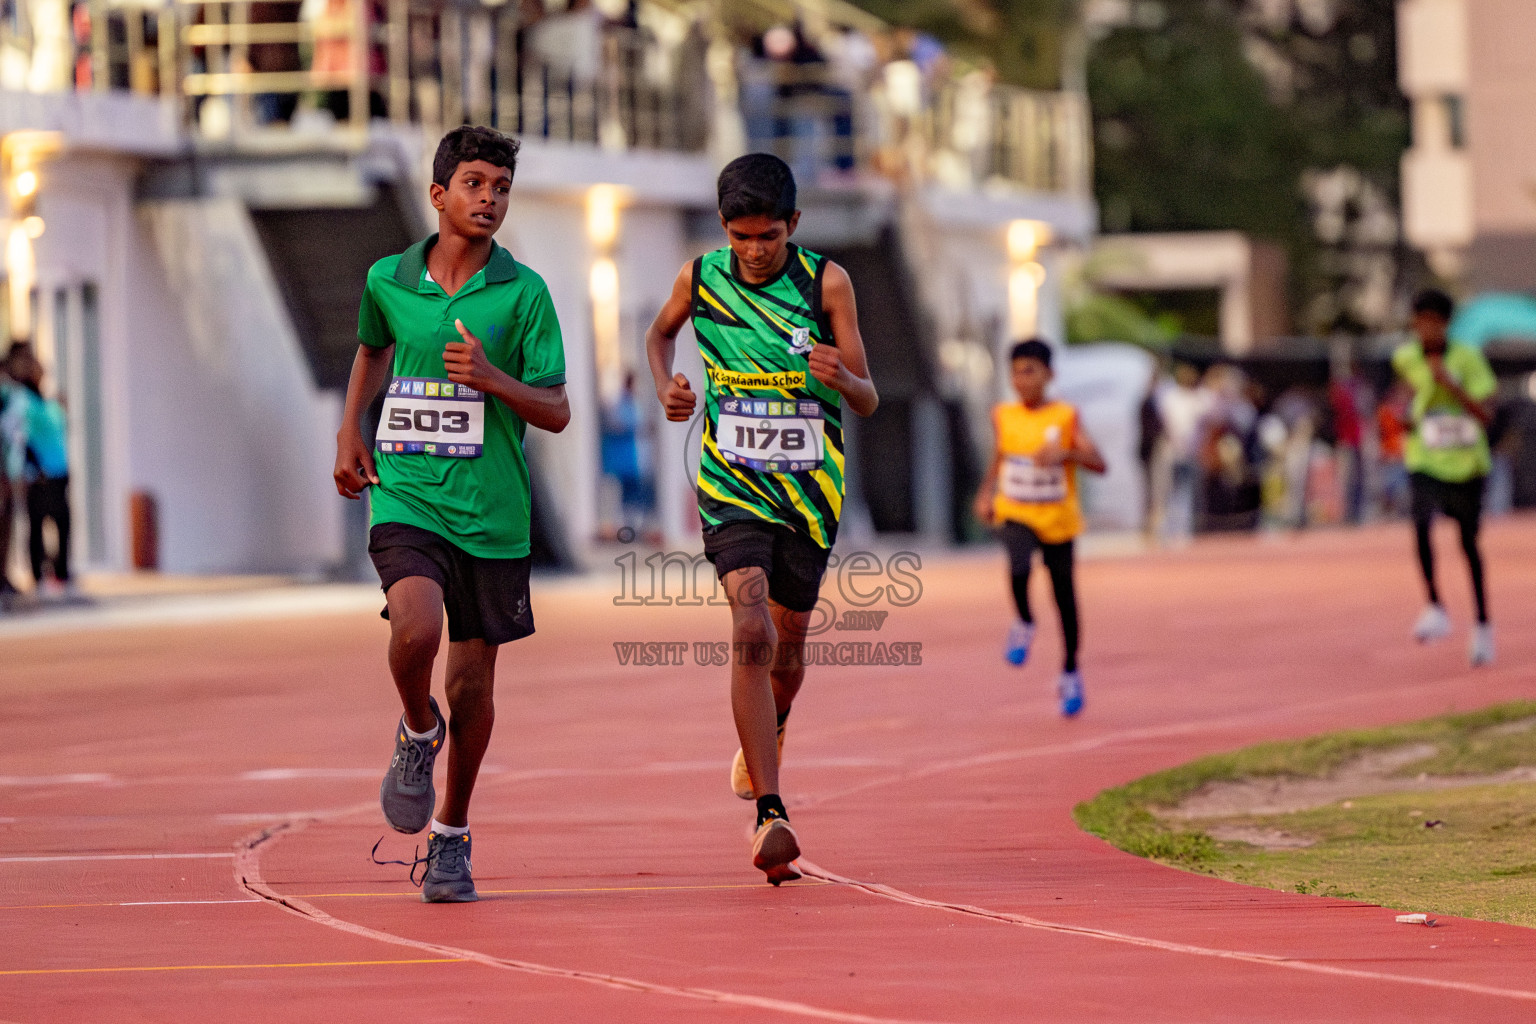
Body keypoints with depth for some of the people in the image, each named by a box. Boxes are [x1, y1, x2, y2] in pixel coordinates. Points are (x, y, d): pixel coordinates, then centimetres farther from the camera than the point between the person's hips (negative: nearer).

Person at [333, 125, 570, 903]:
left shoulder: (522, 292, -2)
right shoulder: (388, 280, 4)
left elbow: (557, 412, -3)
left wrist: (493, 380, -20)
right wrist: (350, 431, 16)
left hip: (491, 510, 0)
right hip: (406, 495, 0)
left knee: (473, 678, 7)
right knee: (416, 628, -27)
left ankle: (451, 837, 25)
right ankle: (418, 733, 6)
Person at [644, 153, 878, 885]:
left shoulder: (826, 283, -7)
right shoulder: (701, 278, -3)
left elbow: (868, 401, -5)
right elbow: (661, 332, 20)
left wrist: (840, 377, -28)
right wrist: (666, 387, 0)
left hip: (810, 490, 1)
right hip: (733, 487, -1)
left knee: (787, 646, 14)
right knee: (752, 633, -21)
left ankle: (765, 737, 50)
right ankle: (770, 814, -25)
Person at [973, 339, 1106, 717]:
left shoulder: (1065, 417, -7)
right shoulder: (1003, 416, 3)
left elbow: (1099, 463, -12)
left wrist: (1065, 454, -29)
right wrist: (985, 494, 3)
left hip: (1057, 518, -1)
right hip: (1015, 514, 1)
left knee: (1064, 594, 7)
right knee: (1019, 566, -30)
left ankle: (1070, 672, 25)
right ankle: (1024, 623, -1)